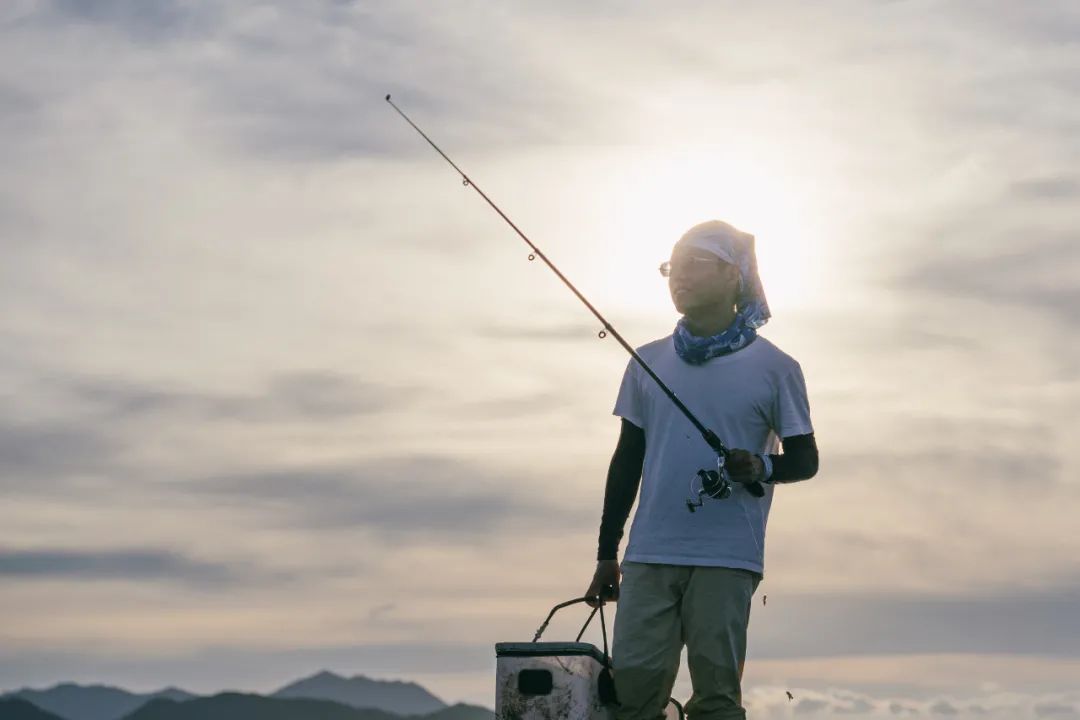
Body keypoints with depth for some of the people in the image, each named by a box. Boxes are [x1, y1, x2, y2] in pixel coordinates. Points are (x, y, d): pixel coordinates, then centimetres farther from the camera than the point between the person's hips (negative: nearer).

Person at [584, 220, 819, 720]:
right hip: (648, 554, 3)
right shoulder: (648, 362, 12)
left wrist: (761, 467, -17)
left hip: (726, 560, -3)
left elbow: (804, 459, 7)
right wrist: (606, 555, 14)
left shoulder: (773, 368, 2)